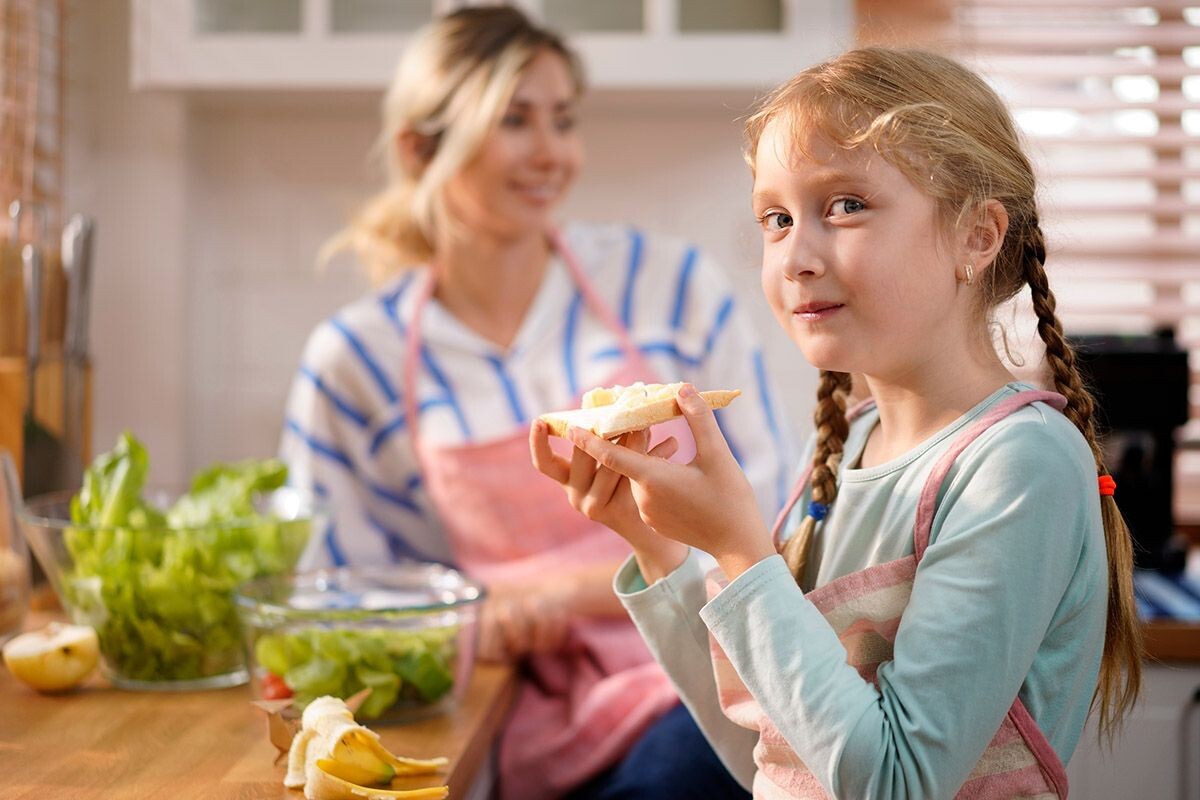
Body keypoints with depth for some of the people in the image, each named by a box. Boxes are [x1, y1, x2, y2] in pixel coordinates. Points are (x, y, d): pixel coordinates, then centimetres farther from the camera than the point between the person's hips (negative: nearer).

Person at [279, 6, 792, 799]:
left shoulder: (673, 284, 6)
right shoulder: (354, 362, 6)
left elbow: (761, 515, 5)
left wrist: (576, 589, -7)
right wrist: (479, 619, -9)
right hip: (545, 720, 1)